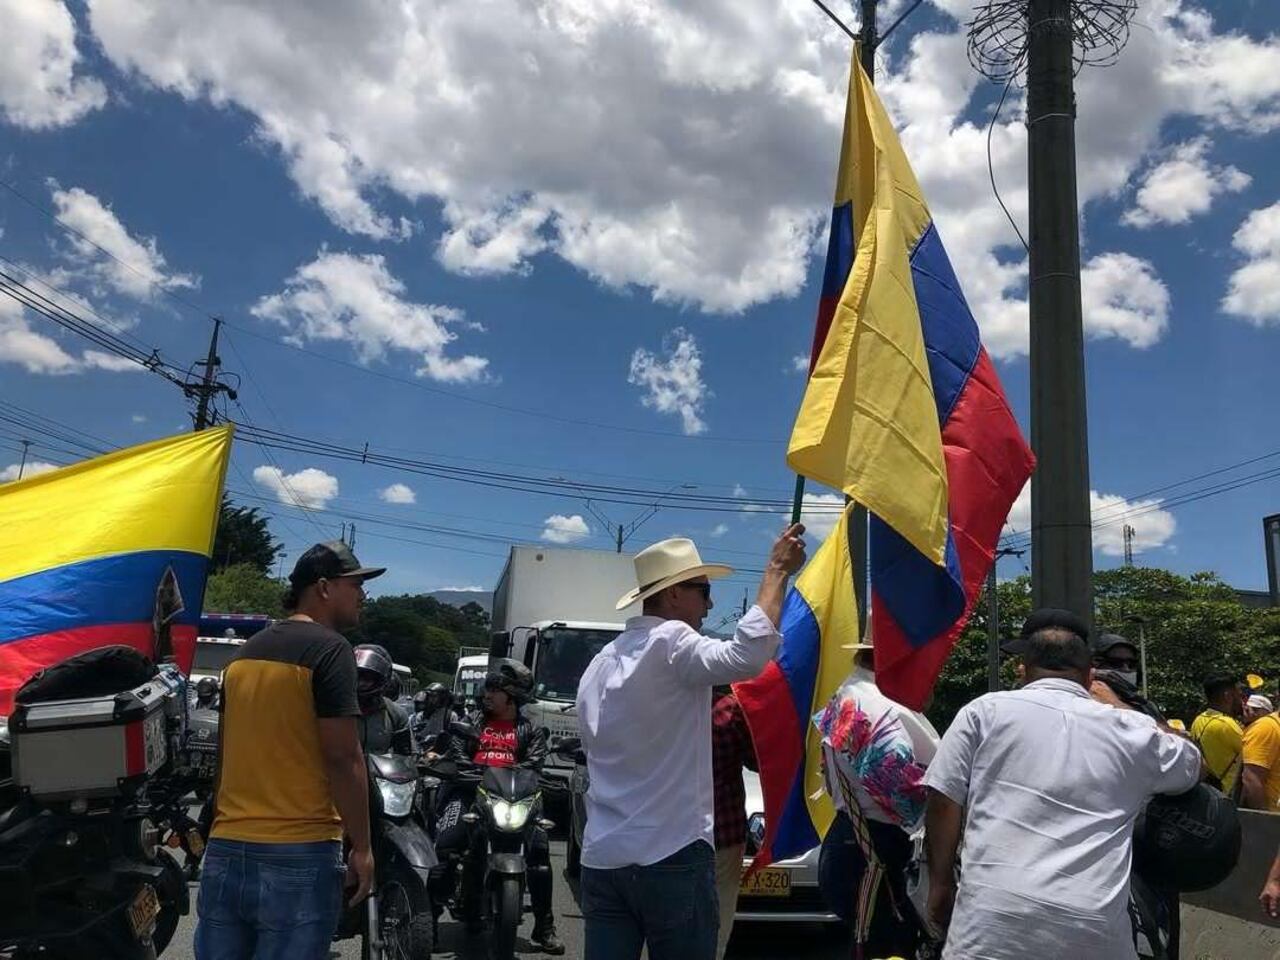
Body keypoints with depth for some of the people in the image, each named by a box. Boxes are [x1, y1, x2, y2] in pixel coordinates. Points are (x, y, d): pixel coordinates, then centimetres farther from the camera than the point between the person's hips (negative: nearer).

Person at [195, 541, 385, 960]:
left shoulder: (245, 651, 13)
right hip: (296, 855, -7)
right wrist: (362, 847, -10)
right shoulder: (329, 648, -10)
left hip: (225, 850, 7)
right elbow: (342, 756, -16)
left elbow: (225, 753, 18)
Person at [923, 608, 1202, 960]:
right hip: (1094, 930, 3)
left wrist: (941, 883, 13)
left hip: (992, 920, -2)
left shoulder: (984, 711, 4)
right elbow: (1192, 763, 30)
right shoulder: (1130, 730, 11)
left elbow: (943, 800, 1)